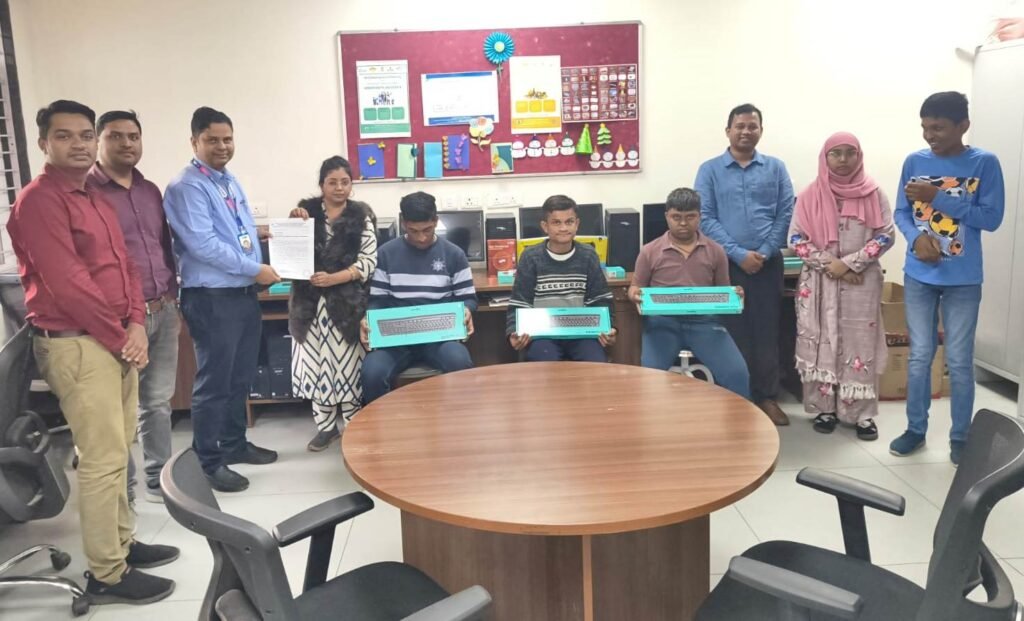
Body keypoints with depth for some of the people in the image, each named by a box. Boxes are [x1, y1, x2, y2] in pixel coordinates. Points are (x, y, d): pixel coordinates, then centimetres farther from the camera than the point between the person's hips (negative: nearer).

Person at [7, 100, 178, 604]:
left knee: (118, 450, 16)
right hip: (76, 345, -9)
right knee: (103, 458, -6)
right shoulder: (39, 201, -12)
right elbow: (66, 284, -19)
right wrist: (120, 337, -13)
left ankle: (121, 543, 29)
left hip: (118, 341, 9)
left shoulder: (96, 200, 17)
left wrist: (136, 324, -1)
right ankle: (106, 575, 5)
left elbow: (125, 266, 15)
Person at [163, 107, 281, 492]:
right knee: (214, 382, -1)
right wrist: (254, 269, -17)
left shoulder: (231, 181, 14)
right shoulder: (187, 187, -13)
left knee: (241, 377, 18)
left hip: (244, 292, 9)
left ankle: (234, 444, 33)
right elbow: (203, 244, -21)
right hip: (211, 297, -8)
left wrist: (260, 269, 3)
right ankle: (208, 463, 12)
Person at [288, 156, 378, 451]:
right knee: (317, 362, 5)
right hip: (311, 301, 2)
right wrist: (292, 224, -9)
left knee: (347, 361, 1)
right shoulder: (306, 210, 8)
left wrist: (333, 279, -17)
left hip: (347, 301, -2)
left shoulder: (361, 215, 2)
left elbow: (368, 260, -5)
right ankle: (326, 425, 17)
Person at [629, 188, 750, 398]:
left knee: (737, 372, -18)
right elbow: (635, 287, 14)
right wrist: (635, 295, -11)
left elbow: (723, 291, 18)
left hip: (703, 320, 1)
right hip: (662, 321, -1)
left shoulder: (715, 251, 11)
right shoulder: (650, 252, 7)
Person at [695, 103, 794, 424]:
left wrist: (765, 253, -10)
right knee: (733, 331, 3)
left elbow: (786, 214, 2)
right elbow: (706, 218, -5)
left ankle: (767, 397, 16)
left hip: (768, 263, 2)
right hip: (727, 263, -1)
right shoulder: (710, 170, 3)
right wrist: (739, 254, -13)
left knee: (767, 331, 6)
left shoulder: (776, 167, 8)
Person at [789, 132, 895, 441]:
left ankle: (862, 414, 11)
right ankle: (825, 408, 16)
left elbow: (886, 235, -3)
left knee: (860, 344, 2)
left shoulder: (873, 193, 2)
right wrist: (830, 264, -13)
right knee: (822, 344, 4)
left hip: (862, 282, 0)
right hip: (820, 282, 0)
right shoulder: (811, 195, 2)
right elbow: (796, 238, -2)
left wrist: (849, 264, -13)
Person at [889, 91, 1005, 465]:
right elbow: (901, 212, 5)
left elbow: (992, 218, -12)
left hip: (963, 280, -2)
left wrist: (938, 197, -19)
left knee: (959, 361, 5)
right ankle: (916, 429, 23)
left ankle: (960, 437, 20)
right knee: (919, 356, 10)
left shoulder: (984, 163, -7)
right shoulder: (914, 162, 1)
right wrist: (916, 237, -16)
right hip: (919, 276, 2)